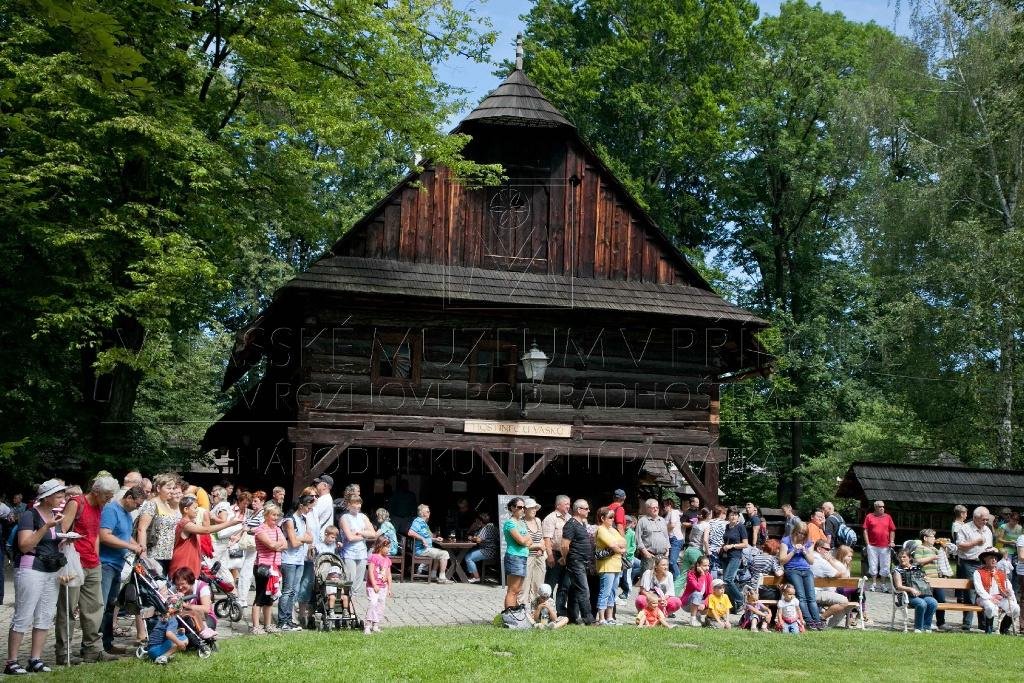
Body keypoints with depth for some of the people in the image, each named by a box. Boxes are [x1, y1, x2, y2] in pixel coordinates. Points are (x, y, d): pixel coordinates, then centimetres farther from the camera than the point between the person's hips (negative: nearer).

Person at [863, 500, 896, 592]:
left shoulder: (887, 517, 8)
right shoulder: (869, 517, 3)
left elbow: (892, 530, 12)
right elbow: (865, 530, 1)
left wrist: (892, 541, 1)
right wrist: (867, 543, -5)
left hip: (885, 546, 1)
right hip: (872, 546, -1)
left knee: (885, 566, 5)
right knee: (873, 565, 5)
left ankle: (884, 584, 14)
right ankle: (874, 584, 14)